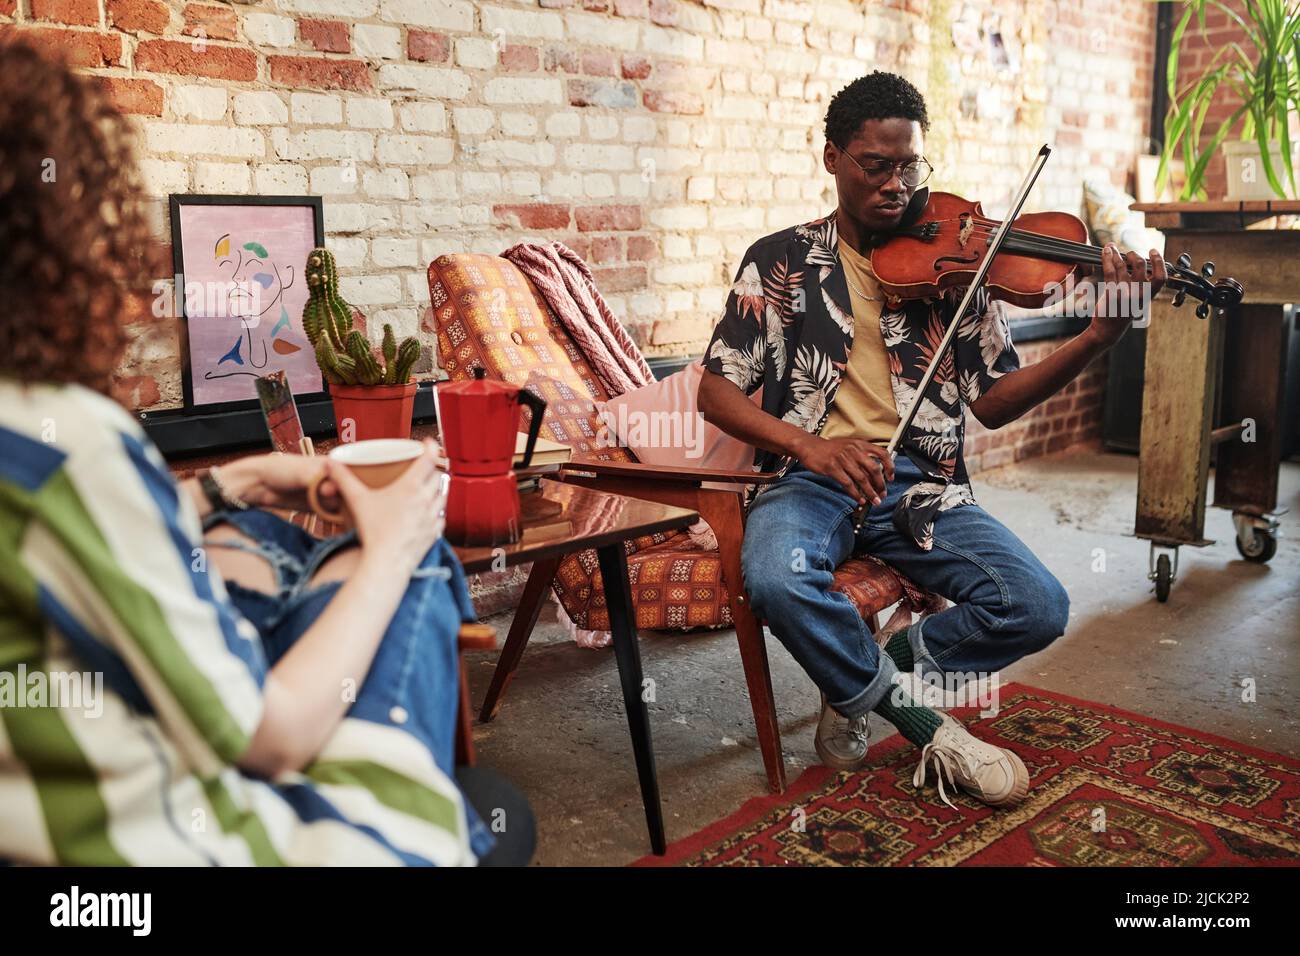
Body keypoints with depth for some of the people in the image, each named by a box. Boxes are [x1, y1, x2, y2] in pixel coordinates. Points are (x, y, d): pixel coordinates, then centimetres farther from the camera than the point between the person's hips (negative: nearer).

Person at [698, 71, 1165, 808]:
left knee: (1039, 608, -19)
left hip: (921, 485, 2)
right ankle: (929, 729, -9)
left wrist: (1101, 337, -11)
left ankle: (861, 685, 4)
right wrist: (807, 444, -18)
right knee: (776, 578, -35)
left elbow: (993, 403, 5)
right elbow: (716, 392, 0)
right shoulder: (781, 262, 6)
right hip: (810, 475, -2)